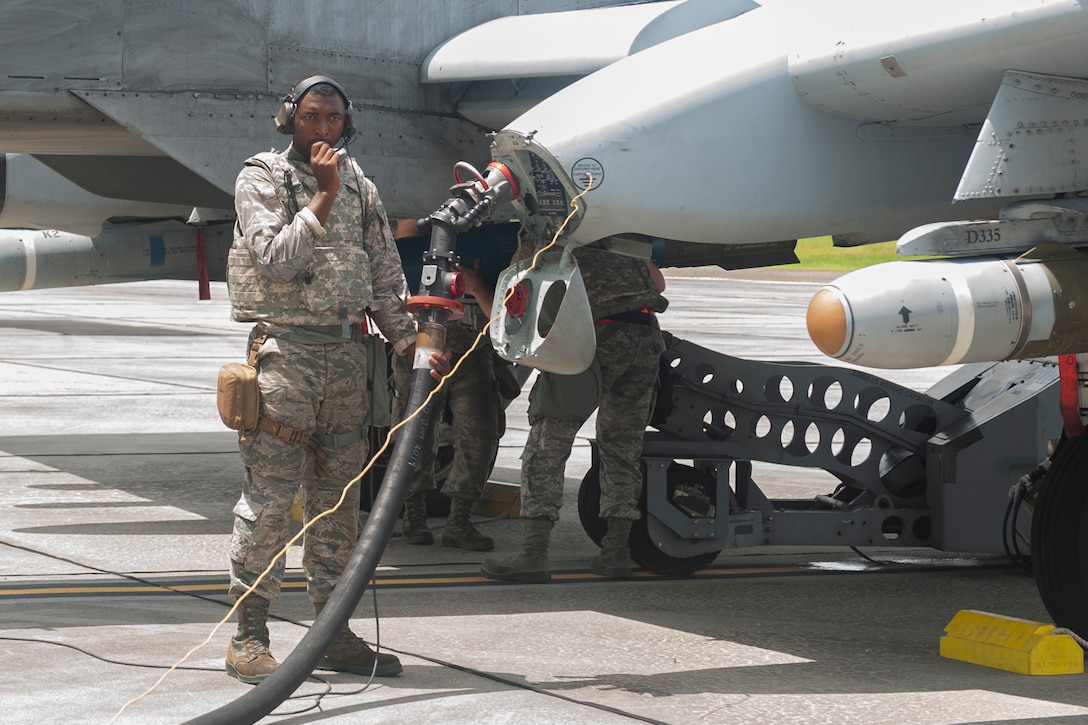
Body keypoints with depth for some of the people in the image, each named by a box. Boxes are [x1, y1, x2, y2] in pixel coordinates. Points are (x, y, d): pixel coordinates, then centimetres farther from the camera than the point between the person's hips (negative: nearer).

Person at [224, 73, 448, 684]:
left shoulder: (361, 187, 14)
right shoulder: (262, 179, -1)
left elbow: (385, 278, 14)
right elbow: (276, 260, -15)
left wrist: (413, 343, 5)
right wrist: (323, 196, -17)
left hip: (348, 352, 5)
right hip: (286, 349, -5)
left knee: (339, 499, 8)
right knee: (270, 496, -7)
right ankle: (250, 635, -2)